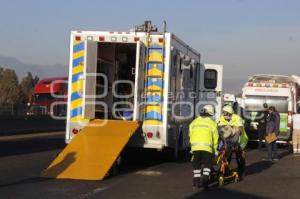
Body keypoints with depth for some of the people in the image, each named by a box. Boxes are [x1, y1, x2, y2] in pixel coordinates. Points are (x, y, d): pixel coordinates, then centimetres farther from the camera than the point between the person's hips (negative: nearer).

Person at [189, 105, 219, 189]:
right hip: (207, 147, -3)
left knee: (196, 164, 15)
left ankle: (197, 181, 19)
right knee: (207, 164, 5)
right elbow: (215, 137, 8)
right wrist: (215, 149, 17)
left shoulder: (194, 122, 16)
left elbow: (190, 135, 17)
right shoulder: (212, 123, 8)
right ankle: (205, 179, -10)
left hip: (195, 146, 3)